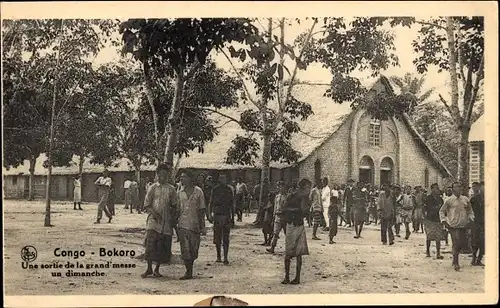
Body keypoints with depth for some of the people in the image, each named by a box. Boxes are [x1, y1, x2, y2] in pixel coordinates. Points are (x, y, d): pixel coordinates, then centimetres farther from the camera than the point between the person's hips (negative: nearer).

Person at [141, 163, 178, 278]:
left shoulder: (171, 189, 11)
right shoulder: (153, 188, 5)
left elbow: (175, 206, 13)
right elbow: (146, 205, 2)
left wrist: (175, 219, 0)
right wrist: (154, 213, -14)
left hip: (166, 221, 2)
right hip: (153, 219, -2)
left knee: (164, 246, 2)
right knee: (151, 243, -13)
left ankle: (157, 269, 14)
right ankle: (149, 268, -3)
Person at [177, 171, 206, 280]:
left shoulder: (198, 192, -1)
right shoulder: (180, 193, 7)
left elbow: (201, 210, 1)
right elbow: (177, 210, 12)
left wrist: (202, 225, -3)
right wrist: (175, 225, 9)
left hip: (195, 225, -1)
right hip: (183, 225, 2)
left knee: (193, 249, 5)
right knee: (185, 250, -1)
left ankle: (189, 271, 21)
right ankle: (188, 272, 7)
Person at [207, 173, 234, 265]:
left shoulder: (229, 190, 6)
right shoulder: (215, 190, 2)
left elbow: (231, 205, 12)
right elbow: (210, 203, 4)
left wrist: (233, 218, 12)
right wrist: (210, 215, -7)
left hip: (227, 216, 1)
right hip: (217, 216, -1)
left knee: (226, 239, -2)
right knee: (217, 238, 6)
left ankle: (225, 257, -1)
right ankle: (218, 256, 18)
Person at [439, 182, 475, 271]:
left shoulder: (466, 199, 8)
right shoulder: (449, 200, -3)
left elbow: (470, 211, 18)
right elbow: (441, 211, 5)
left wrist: (470, 219, 2)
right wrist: (444, 221, -5)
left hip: (463, 225, 4)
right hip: (453, 226, -4)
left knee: (463, 243, 8)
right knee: (456, 243, -8)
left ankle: (455, 260, 31)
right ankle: (456, 263, 6)